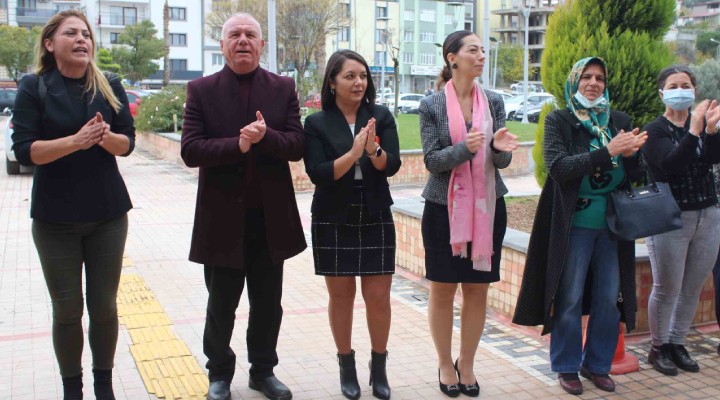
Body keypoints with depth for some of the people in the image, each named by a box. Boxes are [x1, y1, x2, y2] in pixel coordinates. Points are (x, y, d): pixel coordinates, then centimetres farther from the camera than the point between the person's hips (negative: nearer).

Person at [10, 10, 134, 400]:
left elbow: (128, 142, 2)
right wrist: (75, 141, -25)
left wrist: (106, 137, -20)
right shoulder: (33, 87, -4)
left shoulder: (110, 85, 4)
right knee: (67, 309, 5)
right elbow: (23, 149, -11)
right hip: (55, 217, -2)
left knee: (104, 305, 7)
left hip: (107, 213, 2)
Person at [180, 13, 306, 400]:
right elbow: (190, 150, -10)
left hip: (271, 216, 2)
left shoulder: (283, 88, 3)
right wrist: (237, 145, -22)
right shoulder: (201, 90, -1)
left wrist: (266, 136, -22)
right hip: (222, 218, -2)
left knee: (268, 303, 14)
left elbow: (297, 146, -4)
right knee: (221, 305, 11)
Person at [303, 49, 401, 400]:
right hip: (334, 221, -1)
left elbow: (392, 165, -8)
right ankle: (347, 367, 24)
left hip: (376, 219, 1)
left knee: (379, 296, 3)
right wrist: (353, 154, -26)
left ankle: (379, 368, 21)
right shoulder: (317, 123, -3)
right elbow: (318, 174, -12)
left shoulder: (381, 117, 1)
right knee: (341, 295, 8)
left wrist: (373, 150, -28)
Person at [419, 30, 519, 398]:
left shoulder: (494, 101, 4)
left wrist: (499, 148, -20)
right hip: (444, 206, -2)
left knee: (477, 290, 7)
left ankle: (467, 364, 24)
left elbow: (502, 161, 2)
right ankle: (445, 365, 22)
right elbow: (432, 160, -9)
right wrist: (465, 148, -26)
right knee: (443, 289, 5)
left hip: (487, 206, 3)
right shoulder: (432, 105, -4)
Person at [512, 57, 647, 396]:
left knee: (609, 298, 9)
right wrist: (608, 151, -24)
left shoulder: (620, 122, 7)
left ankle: (598, 364, 26)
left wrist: (631, 154, -16)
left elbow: (636, 175, 6)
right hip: (574, 225, -4)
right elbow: (559, 167, -17)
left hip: (613, 225, 4)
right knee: (570, 299, 4)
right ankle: (567, 366, 20)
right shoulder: (559, 121, -4)